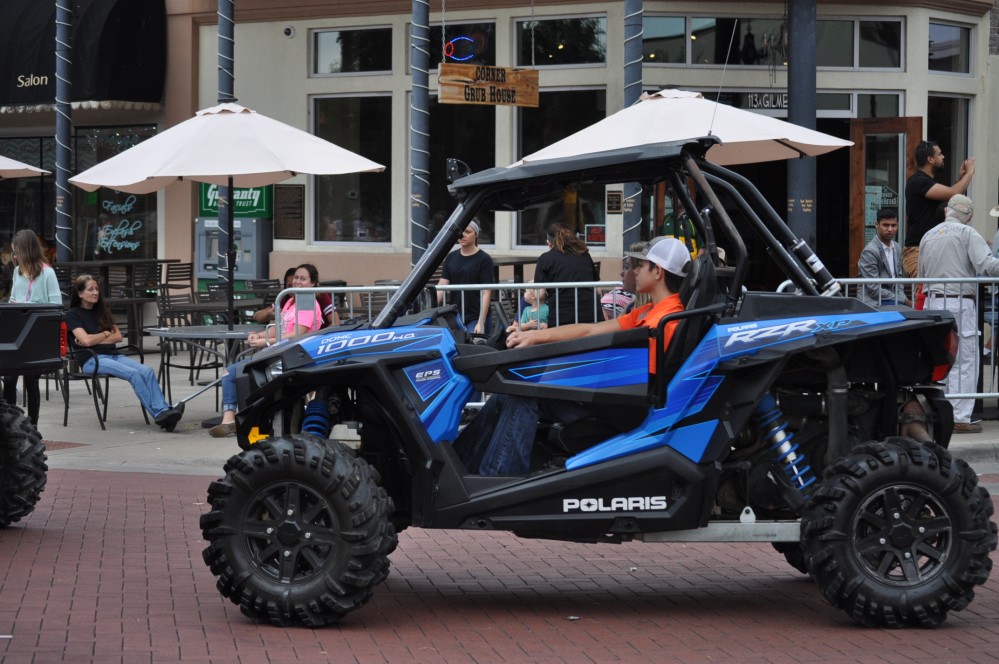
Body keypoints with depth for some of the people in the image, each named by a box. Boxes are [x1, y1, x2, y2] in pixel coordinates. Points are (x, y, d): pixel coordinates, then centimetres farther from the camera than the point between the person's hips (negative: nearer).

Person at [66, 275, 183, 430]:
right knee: (134, 374, -32)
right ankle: (158, 413, -38)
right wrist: (106, 334, 6)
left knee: (147, 371, -24)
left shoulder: (102, 311, 24)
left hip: (114, 355, 6)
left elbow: (118, 336, 13)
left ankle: (163, 410, -40)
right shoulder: (73, 314, 4)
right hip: (92, 360, -6)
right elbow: (86, 340, -11)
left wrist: (95, 339, -2)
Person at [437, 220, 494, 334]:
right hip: (455, 316, 4)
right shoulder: (451, 258, 10)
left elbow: (486, 293, -8)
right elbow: (441, 286, 5)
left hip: (475, 318, -4)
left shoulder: (484, 259, -4)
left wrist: (481, 322, -16)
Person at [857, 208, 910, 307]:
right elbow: (874, 289, -16)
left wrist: (903, 298, 1)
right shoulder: (870, 252, -13)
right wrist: (903, 300, -14)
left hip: (893, 298, 7)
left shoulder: (897, 248, 11)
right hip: (876, 302, -7)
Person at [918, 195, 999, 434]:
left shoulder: (928, 236, 14)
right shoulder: (967, 234, -5)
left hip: (933, 301, 6)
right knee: (965, 363, -4)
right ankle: (960, 418, -7)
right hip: (959, 304, -6)